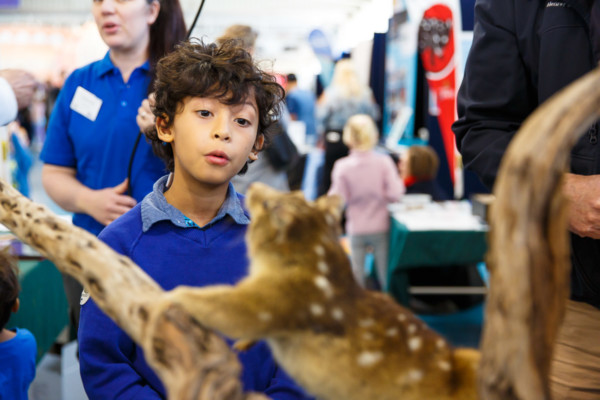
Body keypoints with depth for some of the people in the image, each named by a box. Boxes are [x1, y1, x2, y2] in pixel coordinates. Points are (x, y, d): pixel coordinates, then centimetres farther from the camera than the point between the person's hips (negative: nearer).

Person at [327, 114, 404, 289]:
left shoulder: (342, 166, -13)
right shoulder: (384, 162, -11)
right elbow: (394, 194, -13)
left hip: (356, 230, 0)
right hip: (381, 227, 1)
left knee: (357, 272, 12)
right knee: (385, 272, 13)